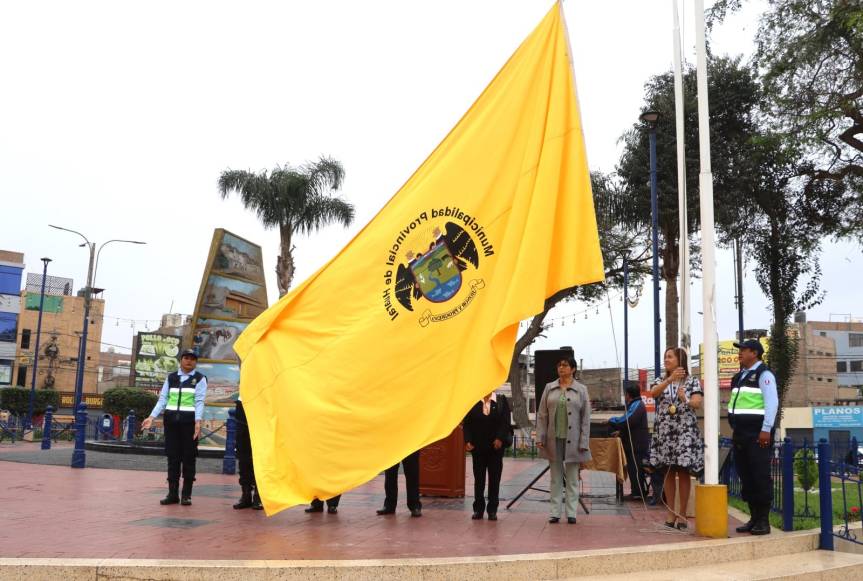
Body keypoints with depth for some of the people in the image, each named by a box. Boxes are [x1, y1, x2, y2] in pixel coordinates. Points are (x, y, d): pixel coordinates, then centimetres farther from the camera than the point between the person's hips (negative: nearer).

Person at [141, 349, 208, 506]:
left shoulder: (200, 379, 3)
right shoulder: (171, 377, 14)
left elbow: (199, 402, -7)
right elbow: (163, 399, 9)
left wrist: (198, 421, -20)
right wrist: (152, 417, -2)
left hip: (189, 420, -3)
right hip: (171, 420, 3)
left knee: (188, 457, 1)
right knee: (172, 456, 6)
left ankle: (186, 494, 8)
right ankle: (173, 493, 13)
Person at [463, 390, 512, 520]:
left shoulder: (501, 400, 2)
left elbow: (506, 421, -2)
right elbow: (467, 423, 1)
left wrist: (500, 438, -12)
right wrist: (468, 441, -9)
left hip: (496, 446, 0)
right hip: (478, 446, 0)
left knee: (494, 478, 5)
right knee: (478, 477, 6)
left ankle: (492, 510, 13)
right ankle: (478, 509, 15)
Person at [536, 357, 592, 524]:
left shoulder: (581, 390, 2)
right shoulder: (549, 388, 6)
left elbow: (586, 418, 0)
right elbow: (542, 415, 5)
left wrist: (584, 442, -7)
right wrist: (540, 438, -2)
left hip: (572, 440, -2)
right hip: (554, 439, 2)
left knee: (572, 478, 6)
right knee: (556, 477, 8)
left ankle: (571, 513, 12)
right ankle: (555, 512, 13)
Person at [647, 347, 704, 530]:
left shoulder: (692, 381, 4)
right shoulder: (660, 381, 11)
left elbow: (698, 402, -11)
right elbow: (653, 393, -12)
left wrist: (685, 400, -32)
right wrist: (670, 379, -26)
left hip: (685, 432, -3)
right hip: (664, 432, 3)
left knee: (683, 473, -2)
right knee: (668, 473, 5)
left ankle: (682, 515, 6)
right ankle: (671, 514, 12)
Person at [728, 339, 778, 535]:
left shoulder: (763, 374, -6)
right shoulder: (739, 377, 19)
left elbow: (772, 403, -14)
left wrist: (766, 429, -20)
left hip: (757, 434, -8)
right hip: (740, 434, 8)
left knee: (761, 477, -4)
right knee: (746, 477, 9)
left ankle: (763, 521, 2)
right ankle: (754, 518, 17)